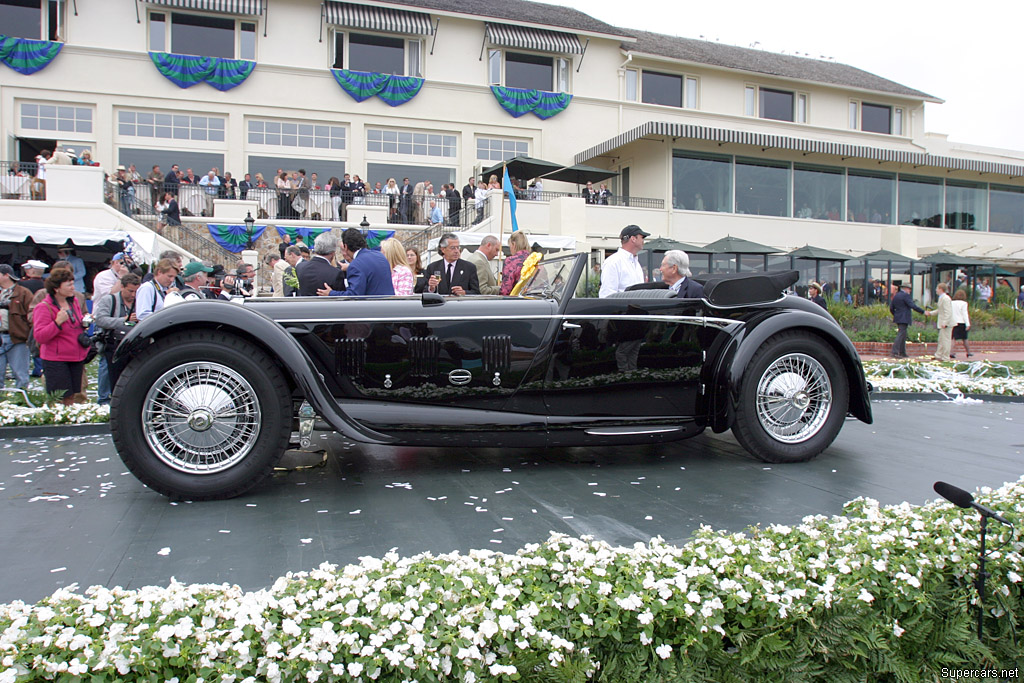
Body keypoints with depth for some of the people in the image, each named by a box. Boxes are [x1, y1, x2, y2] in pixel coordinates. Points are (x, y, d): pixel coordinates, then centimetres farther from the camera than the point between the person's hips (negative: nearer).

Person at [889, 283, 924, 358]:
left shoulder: (896, 296, 13)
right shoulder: (905, 295, -12)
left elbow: (891, 308, 14)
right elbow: (913, 306, -18)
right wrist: (923, 311, -13)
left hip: (898, 318, 9)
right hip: (904, 319, -9)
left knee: (903, 335, 15)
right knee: (901, 335, -10)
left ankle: (902, 352, 17)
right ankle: (894, 352, -17)